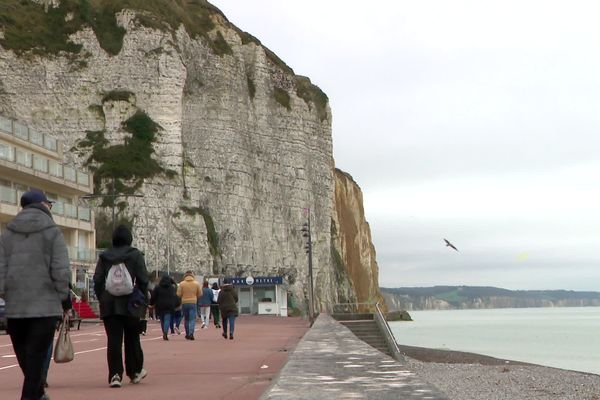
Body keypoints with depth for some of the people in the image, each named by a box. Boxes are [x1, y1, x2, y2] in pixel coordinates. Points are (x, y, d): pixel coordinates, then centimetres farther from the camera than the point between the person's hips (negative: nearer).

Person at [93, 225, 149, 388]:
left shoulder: (104, 256, 6)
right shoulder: (135, 255, -2)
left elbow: (97, 280, 6)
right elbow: (143, 280, -5)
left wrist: (102, 298, 14)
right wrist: (142, 298, 6)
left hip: (108, 305, 1)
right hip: (129, 304, -1)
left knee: (113, 340, -1)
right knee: (132, 338, 14)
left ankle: (115, 375, -8)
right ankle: (135, 372, 24)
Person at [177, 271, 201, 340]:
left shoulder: (181, 283, -4)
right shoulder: (196, 283, -1)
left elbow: (178, 294, -5)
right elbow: (200, 293, 3)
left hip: (184, 303, 1)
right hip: (193, 303, -1)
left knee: (186, 319, 15)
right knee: (192, 319, -2)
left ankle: (187, 334, 22)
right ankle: (191, 333, -20)